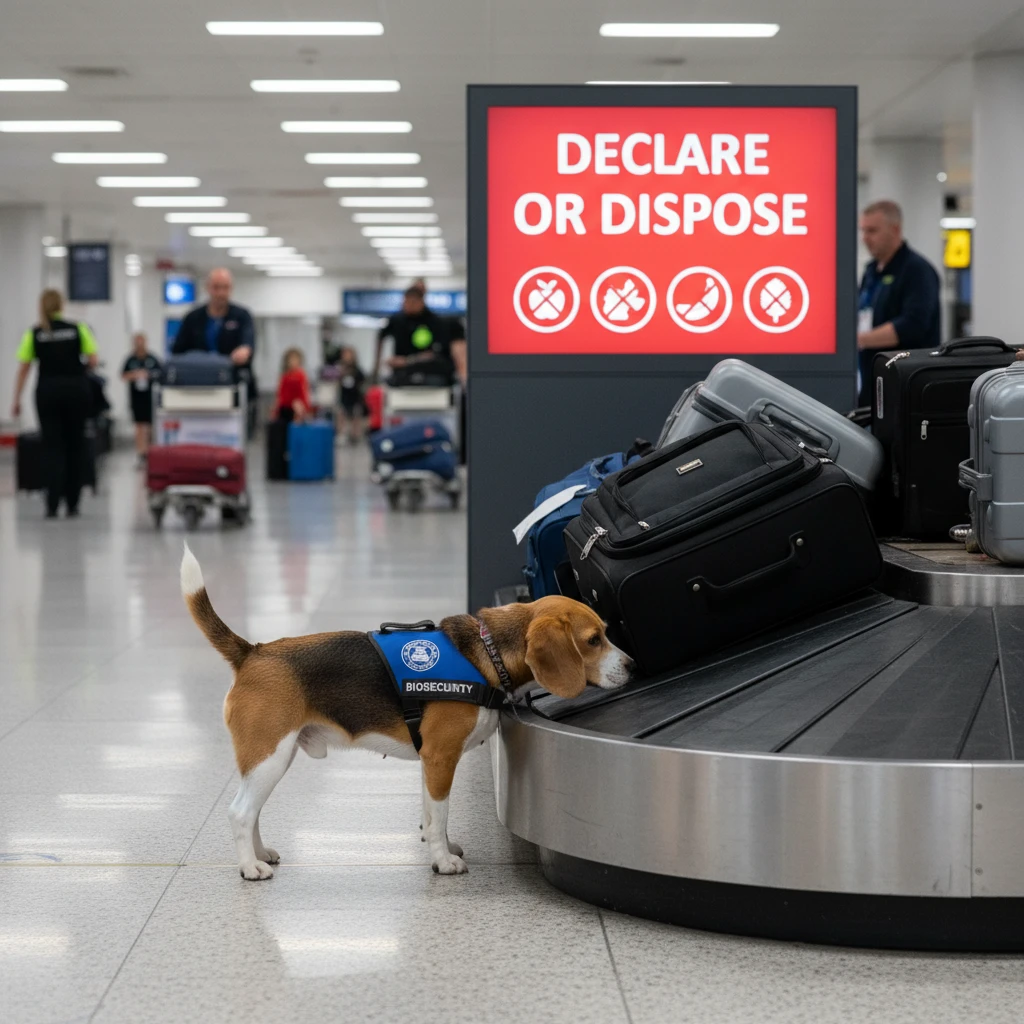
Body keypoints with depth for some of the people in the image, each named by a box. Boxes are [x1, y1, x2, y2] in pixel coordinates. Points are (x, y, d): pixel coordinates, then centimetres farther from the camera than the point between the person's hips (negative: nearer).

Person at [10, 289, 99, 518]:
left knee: (52, 447, 3)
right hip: (76, 390, 0)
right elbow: (93, 361, -4)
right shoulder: (78, 329, 0)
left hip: (47, 392, 0)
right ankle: (72, 505, 13)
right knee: (74, 446, 10)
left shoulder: (34, 334, 1)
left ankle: (53, 505, -9)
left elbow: (23, 370, -1)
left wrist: (16, 400, 4)